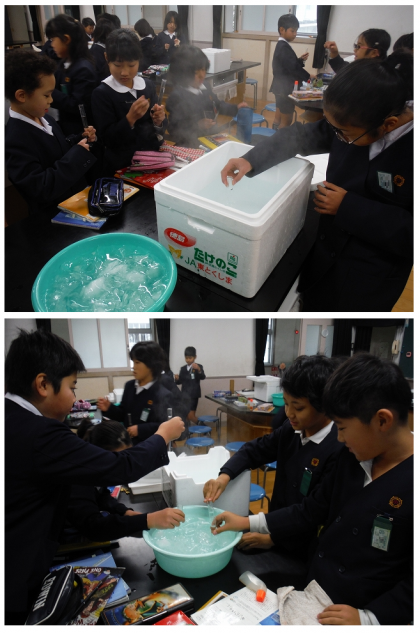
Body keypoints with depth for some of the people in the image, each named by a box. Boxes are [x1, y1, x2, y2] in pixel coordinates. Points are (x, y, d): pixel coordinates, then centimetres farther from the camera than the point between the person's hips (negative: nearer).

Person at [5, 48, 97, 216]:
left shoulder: (44, 118, 6)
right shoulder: (15, 140, -23)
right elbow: (41, 189, -29)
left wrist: (80, 139, 1)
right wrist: (78, 152, -24)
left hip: (80, 196, 9)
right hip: (56, 215, -9)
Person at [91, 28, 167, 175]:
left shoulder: (148, 86, 8)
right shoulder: (101, 93, -6)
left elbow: (159, 130, 13)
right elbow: (107, 139, -11)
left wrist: (159, 121, -9)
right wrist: (130, 118, -22)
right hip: (121, 168, -4)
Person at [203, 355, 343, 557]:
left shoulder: (339, 450, -25)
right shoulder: (291, 429, -4)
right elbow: (254, 449, 6)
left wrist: (250, 523, -28)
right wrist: (224, 475, -11)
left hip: (306, 553, -5)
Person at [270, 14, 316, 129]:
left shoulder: (281, 46, 14)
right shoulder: (284, 47, -17)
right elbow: (292, 68, -22)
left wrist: (300, 60, 5)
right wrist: (308, 76, -15)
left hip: (282, 88, 10)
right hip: (285, 89, -10)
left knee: (278, 118, 14)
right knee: (286, 120, -5)